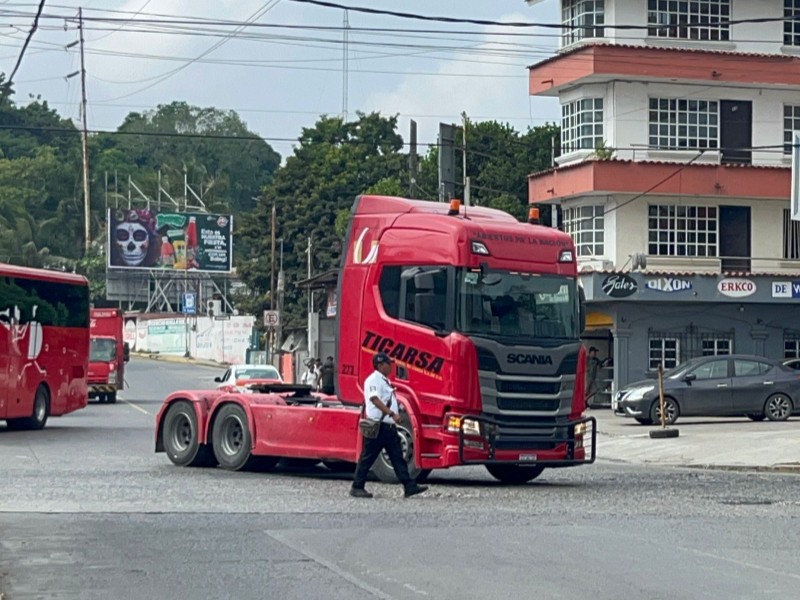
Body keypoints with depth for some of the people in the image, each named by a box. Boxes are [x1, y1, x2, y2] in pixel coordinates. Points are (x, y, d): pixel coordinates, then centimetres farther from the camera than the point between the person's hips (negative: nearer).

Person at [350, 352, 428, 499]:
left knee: (398, 457, 4)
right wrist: (392, 414, -29)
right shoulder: (373, 380, -11)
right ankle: (357, 488, 5)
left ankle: (409, 486, 2)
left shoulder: (384, 381, 19)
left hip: (389, 426, 10)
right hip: (377, 426, -9)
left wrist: (394, 416, 18)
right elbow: (375, 399, -24)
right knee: (368, 457, -2)